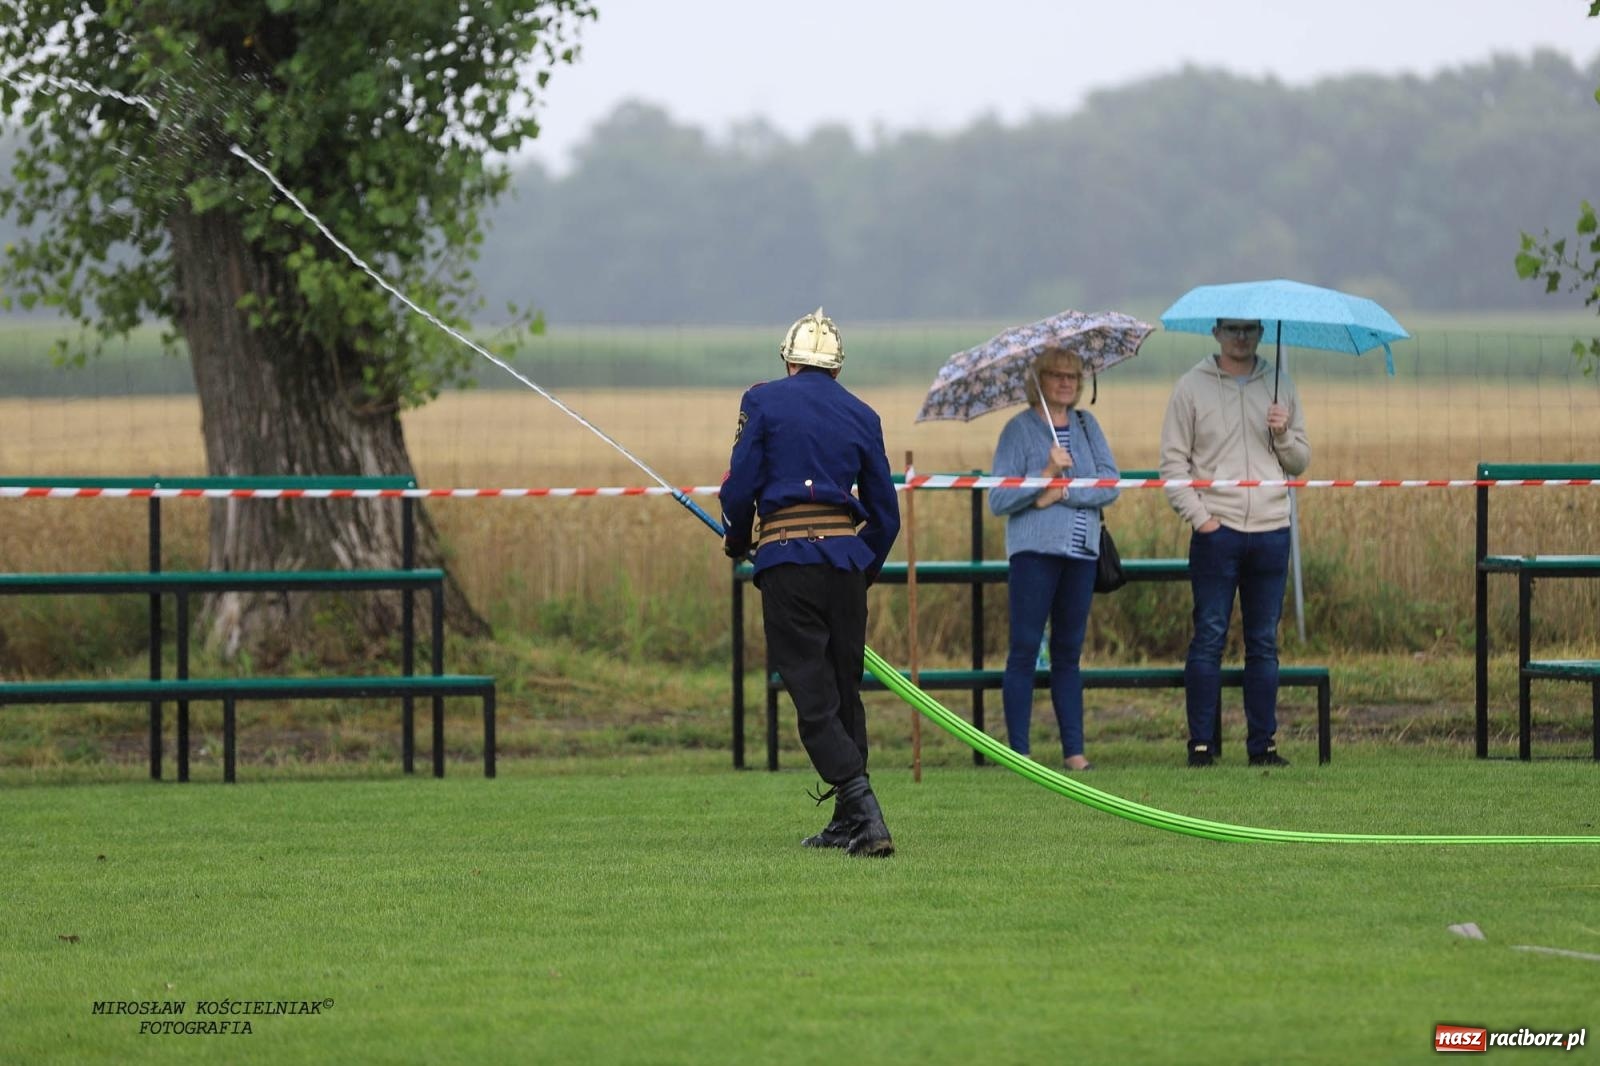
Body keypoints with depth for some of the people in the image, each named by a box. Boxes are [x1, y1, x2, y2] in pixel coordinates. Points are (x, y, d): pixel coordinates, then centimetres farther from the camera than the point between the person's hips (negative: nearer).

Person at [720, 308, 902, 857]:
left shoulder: (763, 402, 3)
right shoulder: (861, 416, 13)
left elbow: (740, 484, -1)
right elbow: (885, 513, 14)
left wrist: (736, 542, 17)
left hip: (788, 559, -4)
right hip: (847, 559, 4)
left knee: (814, 698, -6)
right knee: (845, 690, 14)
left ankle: (863, 808, -21)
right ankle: (849, 822, 18)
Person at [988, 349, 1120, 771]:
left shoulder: (1086, 426, 12)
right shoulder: (1020, 429, 0)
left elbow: (1110, 485, 1)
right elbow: (998, 500, -7)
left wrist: (1062, 494, -11)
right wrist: (1046, 474, -17)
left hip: (1080, 553, 4)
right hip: (1034, 550, -4)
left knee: (1068, 653, 8)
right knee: (1025, 649, -5)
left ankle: (1074, 749, 9)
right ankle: (1019, 750, -4)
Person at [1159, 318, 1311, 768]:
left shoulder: (1280, 388, 12)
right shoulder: (1192, 387, 3)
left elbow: (1300, 463, 15)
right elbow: (1173, 461, 0)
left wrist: (1283, 435, -6)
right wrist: (1199, 515, -10)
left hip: (1271, 529, 3)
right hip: (1216, 529, -3)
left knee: (1264, 642, 6)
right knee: (1209, 638, -4)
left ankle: (1263, 743, 10)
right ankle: (1200, 743, 0)